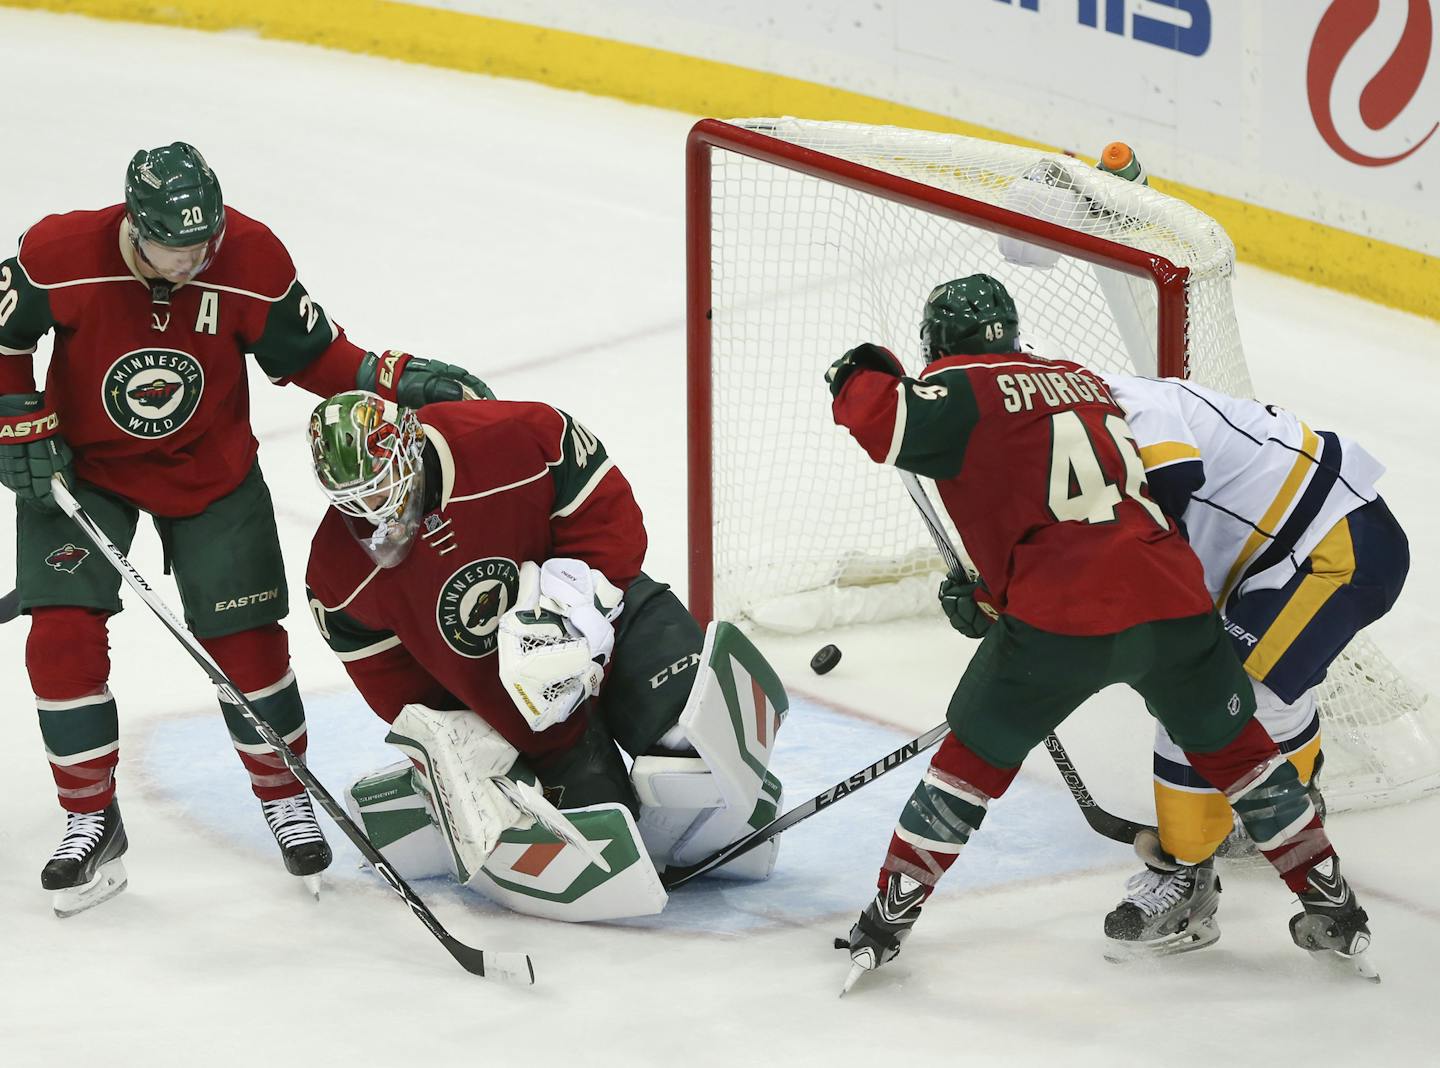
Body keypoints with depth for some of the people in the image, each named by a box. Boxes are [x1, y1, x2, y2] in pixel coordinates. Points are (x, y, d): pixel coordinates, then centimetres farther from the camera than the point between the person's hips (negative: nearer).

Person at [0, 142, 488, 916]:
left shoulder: (252, 258, -22)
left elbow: (307, 351, -7)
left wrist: (394, 379, -17)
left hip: (210, 468, 1)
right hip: (80, 467, -1)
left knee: (246, 638, -1)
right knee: (63, 633, -10)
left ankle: (284, 796, 20)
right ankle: (92, 823, 4)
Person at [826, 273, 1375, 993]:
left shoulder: (965, 388, 4)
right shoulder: (1084, 382, 24)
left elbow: (885, 426, -12)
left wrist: (862, 378, 10)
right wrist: (992, 597, 33)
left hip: (1060, 621, -4)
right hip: (1172, 602, 4)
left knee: (978, 753, 15)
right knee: (1233, 746, 23)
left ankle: (887, 918, 19)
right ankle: (1334, 911, 27)